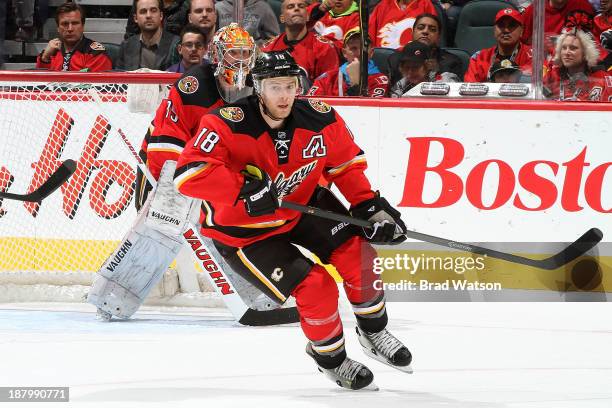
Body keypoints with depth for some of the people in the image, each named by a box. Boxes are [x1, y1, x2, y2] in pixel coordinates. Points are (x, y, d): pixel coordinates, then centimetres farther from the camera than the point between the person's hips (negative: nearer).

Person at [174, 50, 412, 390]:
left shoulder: (320, 119, -15)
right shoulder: (229, 125, -30)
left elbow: (345, 164, 3)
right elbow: (189, 172, -40)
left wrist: (369, 205, -6)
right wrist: (244, 191, -45)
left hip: (302, 206, 5)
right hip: (242, 231, -5)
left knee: (357, 253, -9)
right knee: (314, 286, -16)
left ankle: (373, 332, 17)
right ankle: (330, 359, 11)